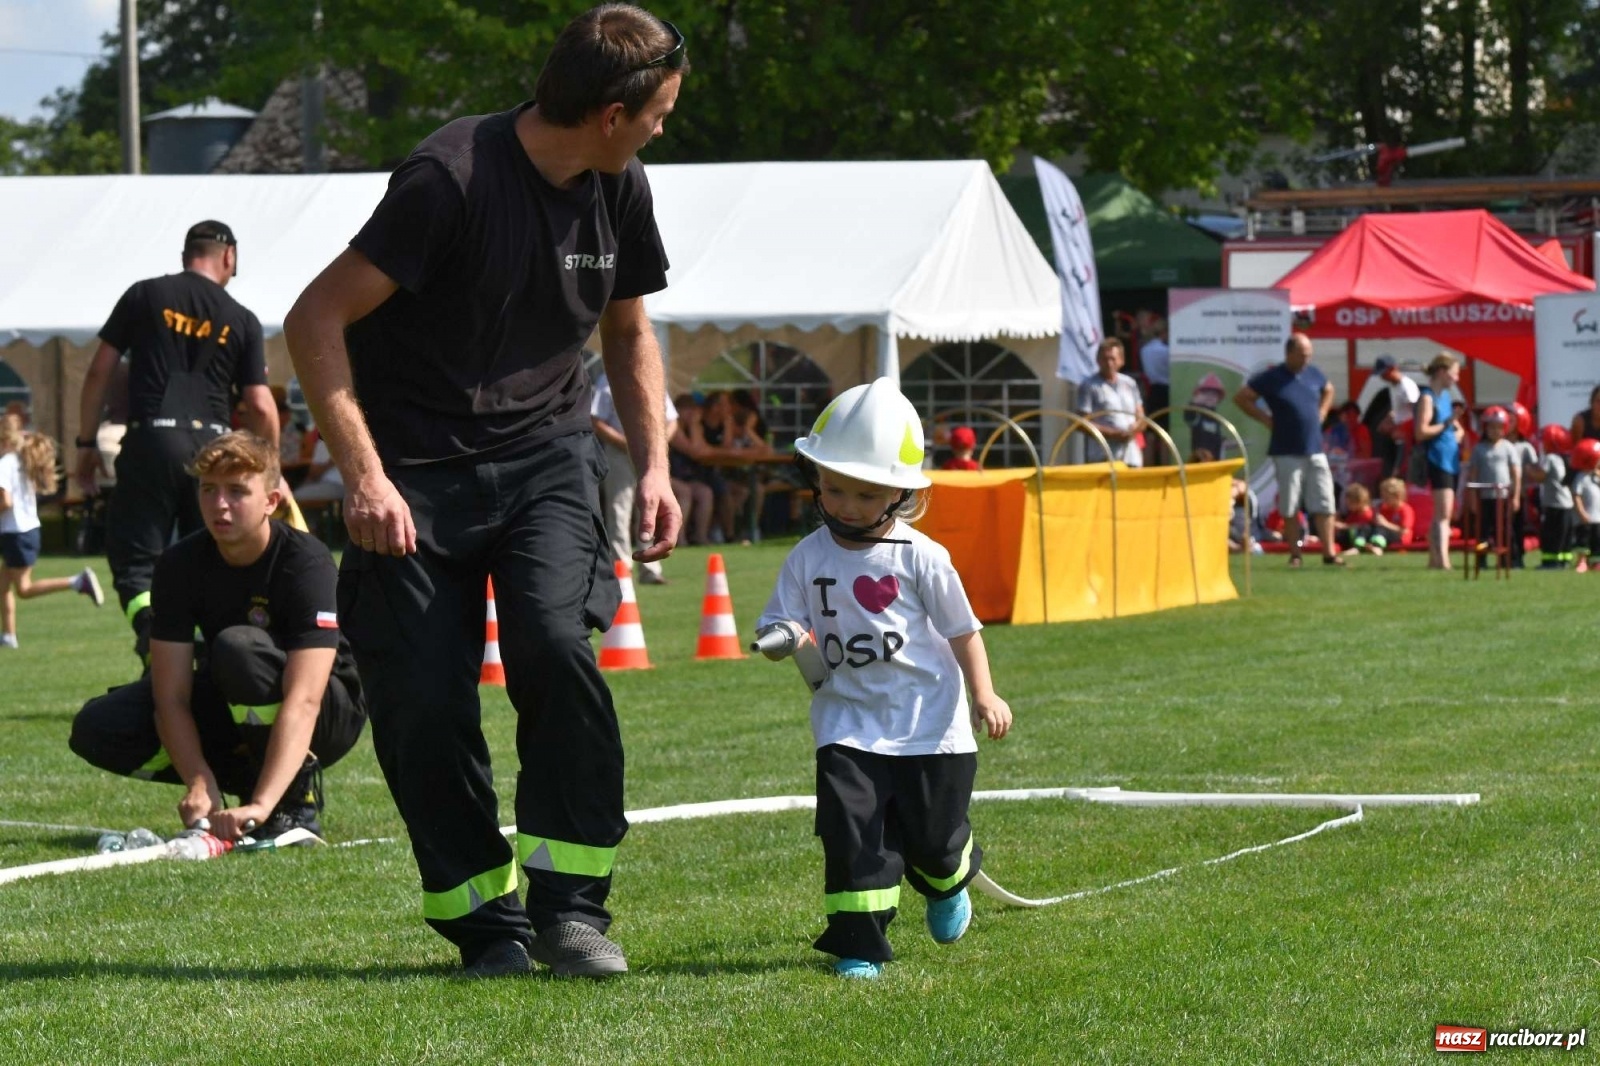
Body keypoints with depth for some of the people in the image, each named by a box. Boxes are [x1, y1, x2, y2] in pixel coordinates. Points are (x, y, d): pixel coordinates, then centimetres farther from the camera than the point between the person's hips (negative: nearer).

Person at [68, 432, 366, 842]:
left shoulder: (306, 562, -27)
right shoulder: (180, 565, -14)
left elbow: (302, 702, -37)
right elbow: (171, 696, -18)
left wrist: (260, 805, -49)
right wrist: (200, 784, -37)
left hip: (327, 713, -5)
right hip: (229, 710, 5)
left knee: (238, 646, -36)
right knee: (96, 728, -16)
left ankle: (296, 798, -18)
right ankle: (249, 778, -3)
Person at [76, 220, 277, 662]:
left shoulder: (145, 295, 7)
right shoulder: (241, 321, 8)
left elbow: (99, 371, 6)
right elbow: (260, 407, 6)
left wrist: (86, 443, 13)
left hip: (152, 439, -1)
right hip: (211, 444, 1)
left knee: (135, 558, 1)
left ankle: (156, 638, -23)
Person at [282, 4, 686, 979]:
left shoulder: (618, 188, 2)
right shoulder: (452, 177, -19)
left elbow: (629, 330, 20)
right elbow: (316, 320, -18)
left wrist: (655, 466, 8)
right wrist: (364, 477, -22)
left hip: (545, 454, 4)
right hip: (419, 471, -3)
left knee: (557, 647, -20)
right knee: (423, 702, -8)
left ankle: (570, 905, -11)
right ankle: (487, 919, 9)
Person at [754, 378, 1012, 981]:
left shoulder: (920, 558, -6)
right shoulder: (809, 558, 1)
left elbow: (961, 628, 0)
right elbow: (780, 622, 0)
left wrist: (983, 694, -8)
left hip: (929, 724, -1)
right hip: (848, 722, 1)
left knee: (931, 834, 7)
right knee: (851, 829, -14)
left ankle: (947, 882, 43)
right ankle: (858, 944, -8)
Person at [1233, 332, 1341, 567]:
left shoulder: (1313, 374, 8)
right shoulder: (1272, 378, -6)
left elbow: (1328, 392, 29)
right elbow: (1241, 398, -1)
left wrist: (1320, 415, 13)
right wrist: (1267, 419, -5)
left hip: (1315, 450, 4)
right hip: (1287, 453, -4)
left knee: (1324, 504, -1)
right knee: (1290, 507, 0)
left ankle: (1330, 553, 1)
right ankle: (1295, 555, 8)